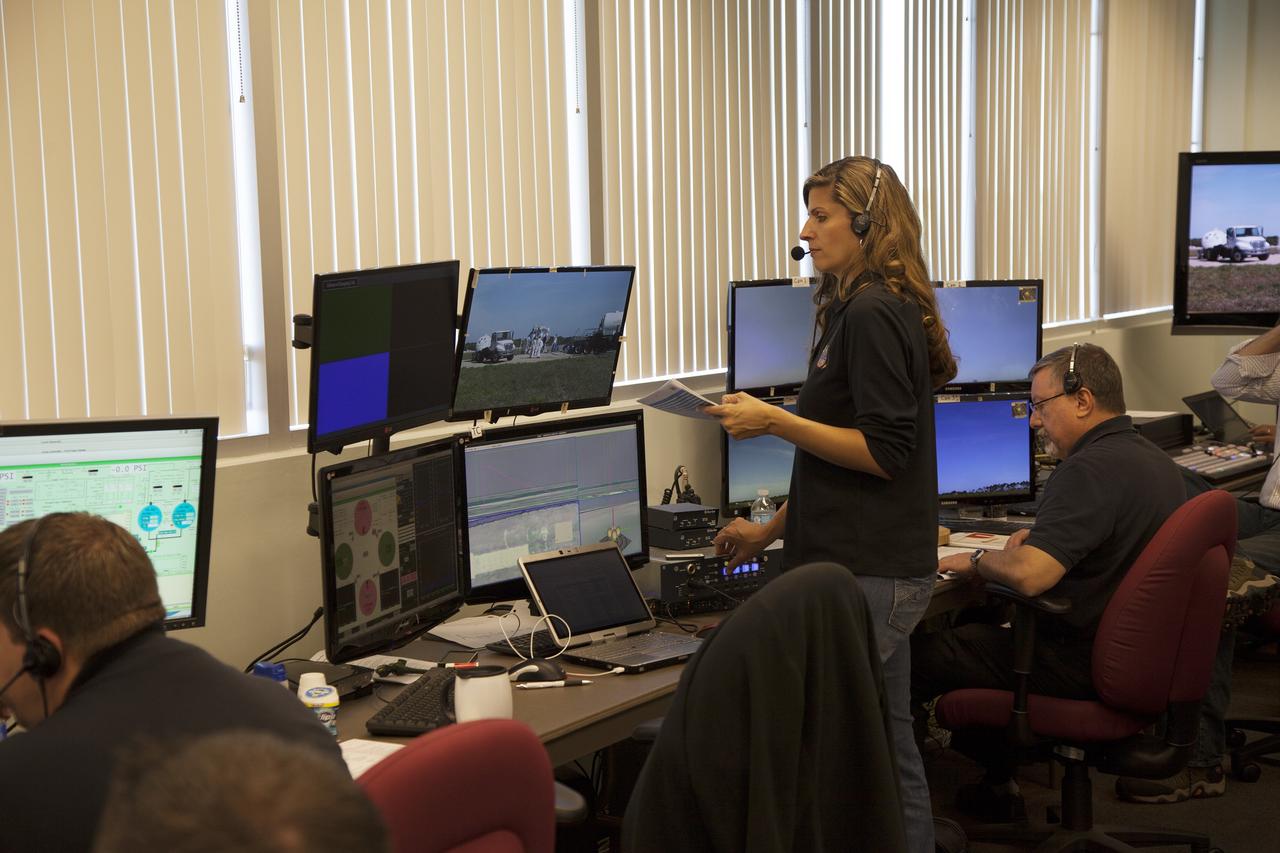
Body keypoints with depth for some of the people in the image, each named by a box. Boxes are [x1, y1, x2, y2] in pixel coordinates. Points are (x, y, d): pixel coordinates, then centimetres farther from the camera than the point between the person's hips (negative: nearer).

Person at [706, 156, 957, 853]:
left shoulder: (873, 315, -14)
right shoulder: (858, 309, 18)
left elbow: (886, 453, -19)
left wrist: (773, 421, -17)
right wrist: (771, 530, 22)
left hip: (867, 573, -10)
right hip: (874, 565, 10)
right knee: (886, 750, 15)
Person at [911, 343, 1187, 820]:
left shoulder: (1090, 468, -23)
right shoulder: (1155, 460, 9)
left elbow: (1028, 575, -33)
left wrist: (976, 560, -13)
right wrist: (1044, 535, 13)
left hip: (1081, 665, -10)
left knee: (918, 654, -3)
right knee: (981, 626, 26)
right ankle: (995, 787, 29)